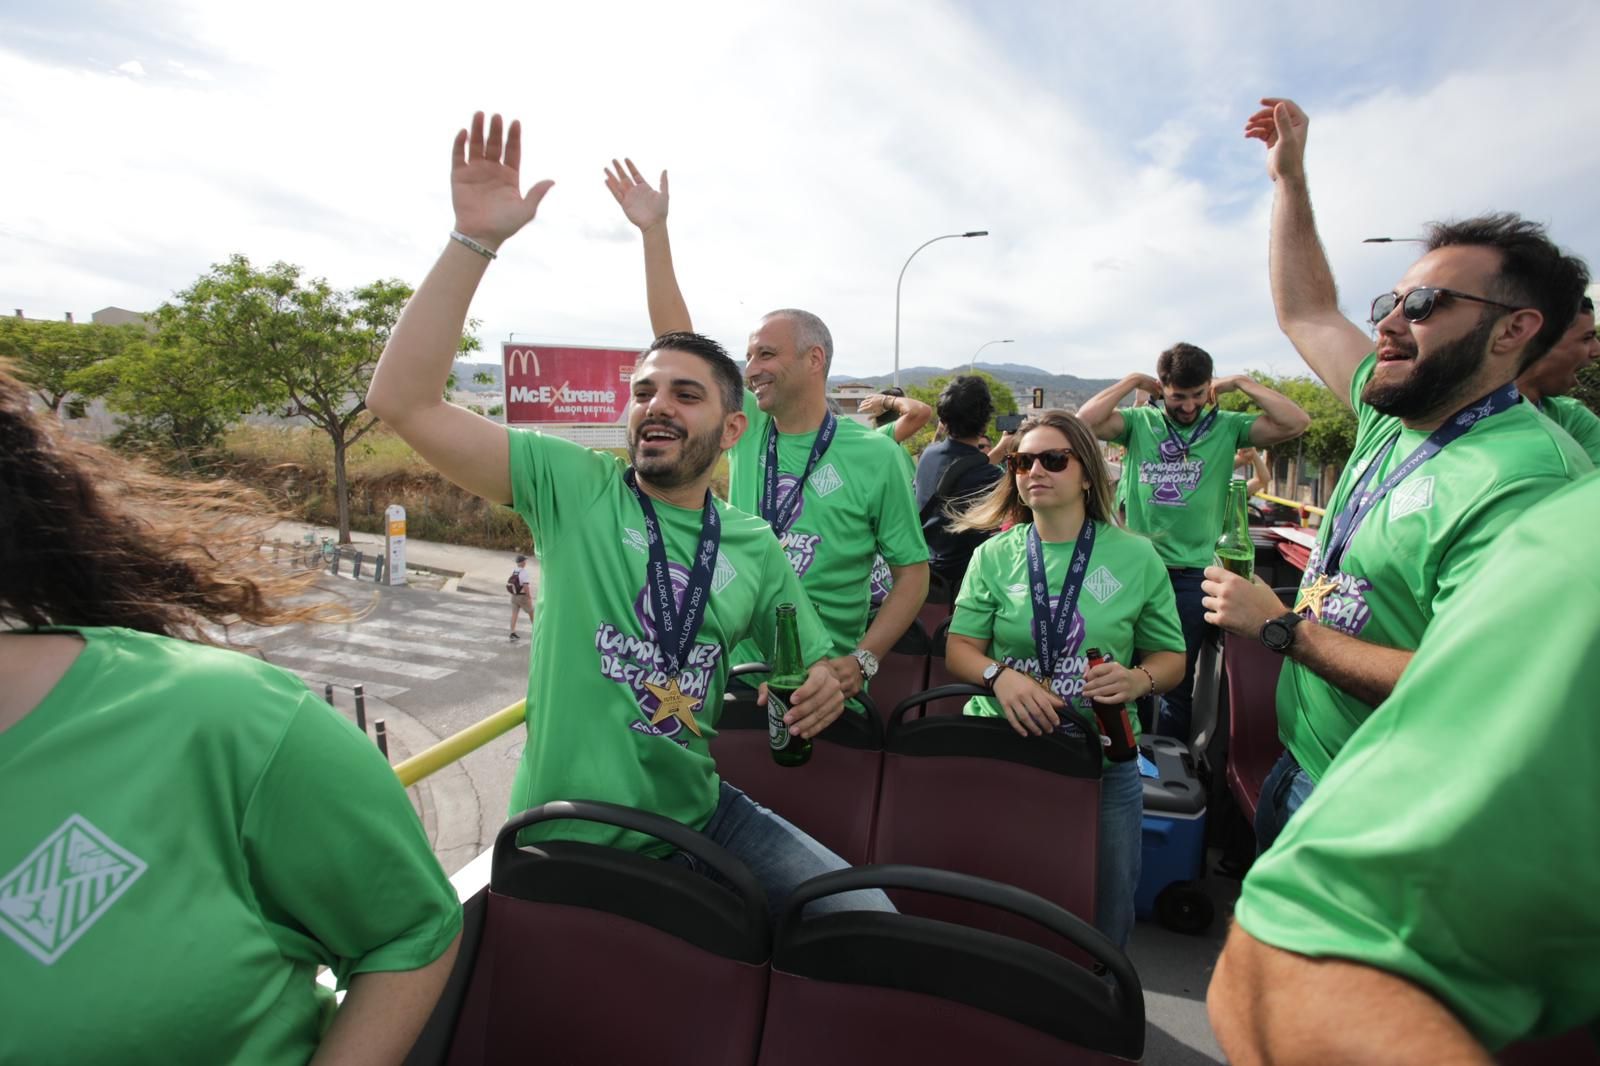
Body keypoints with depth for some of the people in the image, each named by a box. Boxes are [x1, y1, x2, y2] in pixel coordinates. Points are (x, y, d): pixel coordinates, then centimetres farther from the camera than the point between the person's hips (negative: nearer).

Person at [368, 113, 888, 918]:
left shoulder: (754, 545, 2)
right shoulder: (572, 484, -8)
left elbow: (815, 662, 11)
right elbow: (403, 401, -18)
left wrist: (826, 684, -13)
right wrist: (475, 240, -25)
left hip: (699, 816, 3)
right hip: (572, 835, -3)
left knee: (869, 923, -3)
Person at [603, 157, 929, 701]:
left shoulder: (873, 455, -6)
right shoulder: (747, 428, 4)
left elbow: (912, 571, -3)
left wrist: (862, 660, -14)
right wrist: (654, 230, -1)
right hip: (730, 664, 3)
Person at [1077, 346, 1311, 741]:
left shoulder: (1227, 426, 1)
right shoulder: (1139, 421, -1)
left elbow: (1296, 422, -8)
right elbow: (1085, 421, -15)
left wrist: (1242, 382, -6)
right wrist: (1133, 381, -10)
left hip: (1193, 572, 0)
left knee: (1178, 679, 13)